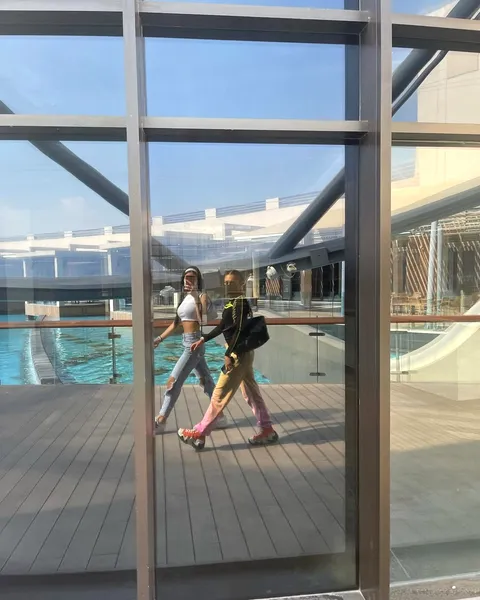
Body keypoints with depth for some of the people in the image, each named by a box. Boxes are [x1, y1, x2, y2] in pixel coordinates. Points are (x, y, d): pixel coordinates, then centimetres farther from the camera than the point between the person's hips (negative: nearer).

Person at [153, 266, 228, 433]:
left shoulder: (202, 297, -9)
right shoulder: (185, 298, 15)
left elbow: (202, 320, -25)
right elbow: (176, 323, 19)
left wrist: (197, 299, -28)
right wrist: (160, 338, 16)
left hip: (195, 342, -9)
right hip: (187, 342, 9)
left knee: (173, 381, -6)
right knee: (206, 381, 13)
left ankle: (160, 421, 3)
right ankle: (220, 417, 21)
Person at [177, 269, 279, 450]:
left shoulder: (240, 302, -15)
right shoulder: (232, 302, 14)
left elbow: (239, 330, -22)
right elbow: (222, 327, 22)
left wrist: (228, 355, -23)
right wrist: (203, 340, 21)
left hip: (239, 353, -10)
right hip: (242, 353, 10)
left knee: (219, 395, -2)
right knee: (251, 392, 14)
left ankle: (199, 434, 7)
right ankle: (268, 430, 23)